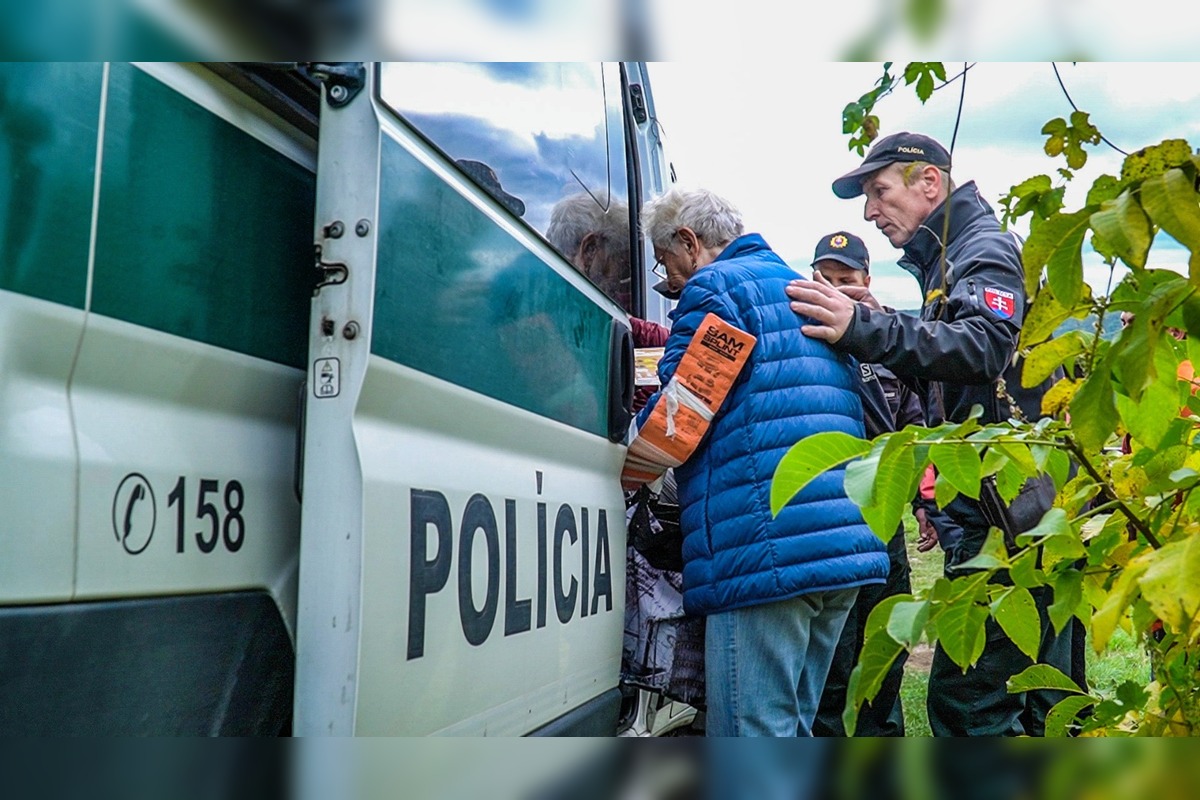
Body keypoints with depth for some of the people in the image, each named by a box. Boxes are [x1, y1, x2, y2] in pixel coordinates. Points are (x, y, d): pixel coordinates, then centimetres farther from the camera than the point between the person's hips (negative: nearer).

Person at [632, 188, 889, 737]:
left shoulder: (715, 286, -1)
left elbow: (672, 422, -8)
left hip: (765, 547, -9)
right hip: (848, 543, 10)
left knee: (752, 730, -5)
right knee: (793, 725, 17)